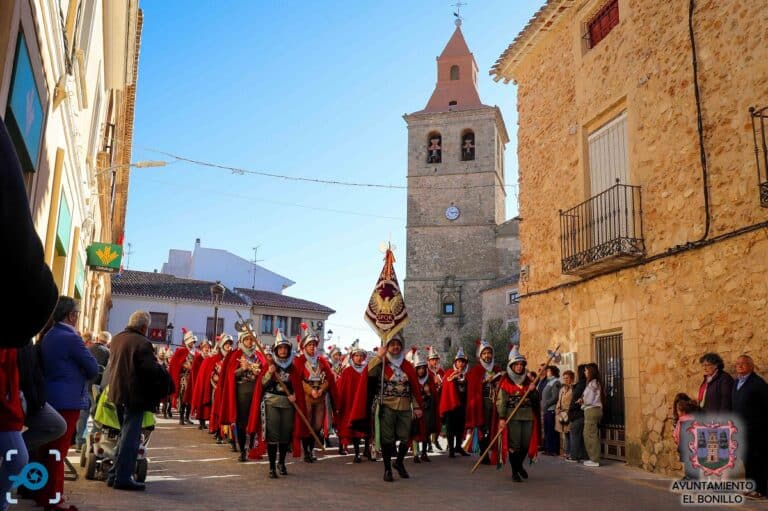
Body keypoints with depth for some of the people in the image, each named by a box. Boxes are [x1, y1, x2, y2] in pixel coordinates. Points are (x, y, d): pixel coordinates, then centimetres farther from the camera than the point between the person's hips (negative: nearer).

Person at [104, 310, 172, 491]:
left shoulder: (117, 339, 8)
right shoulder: (142, 343, -18)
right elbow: (152, 369, -22)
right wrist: (166, 381, -6)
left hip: (117, 393, 9)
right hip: (134, 395, -8)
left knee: (125, 435, 19)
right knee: (130, 437, -1)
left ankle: (116, 474, 24)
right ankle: (123, 478, 2)